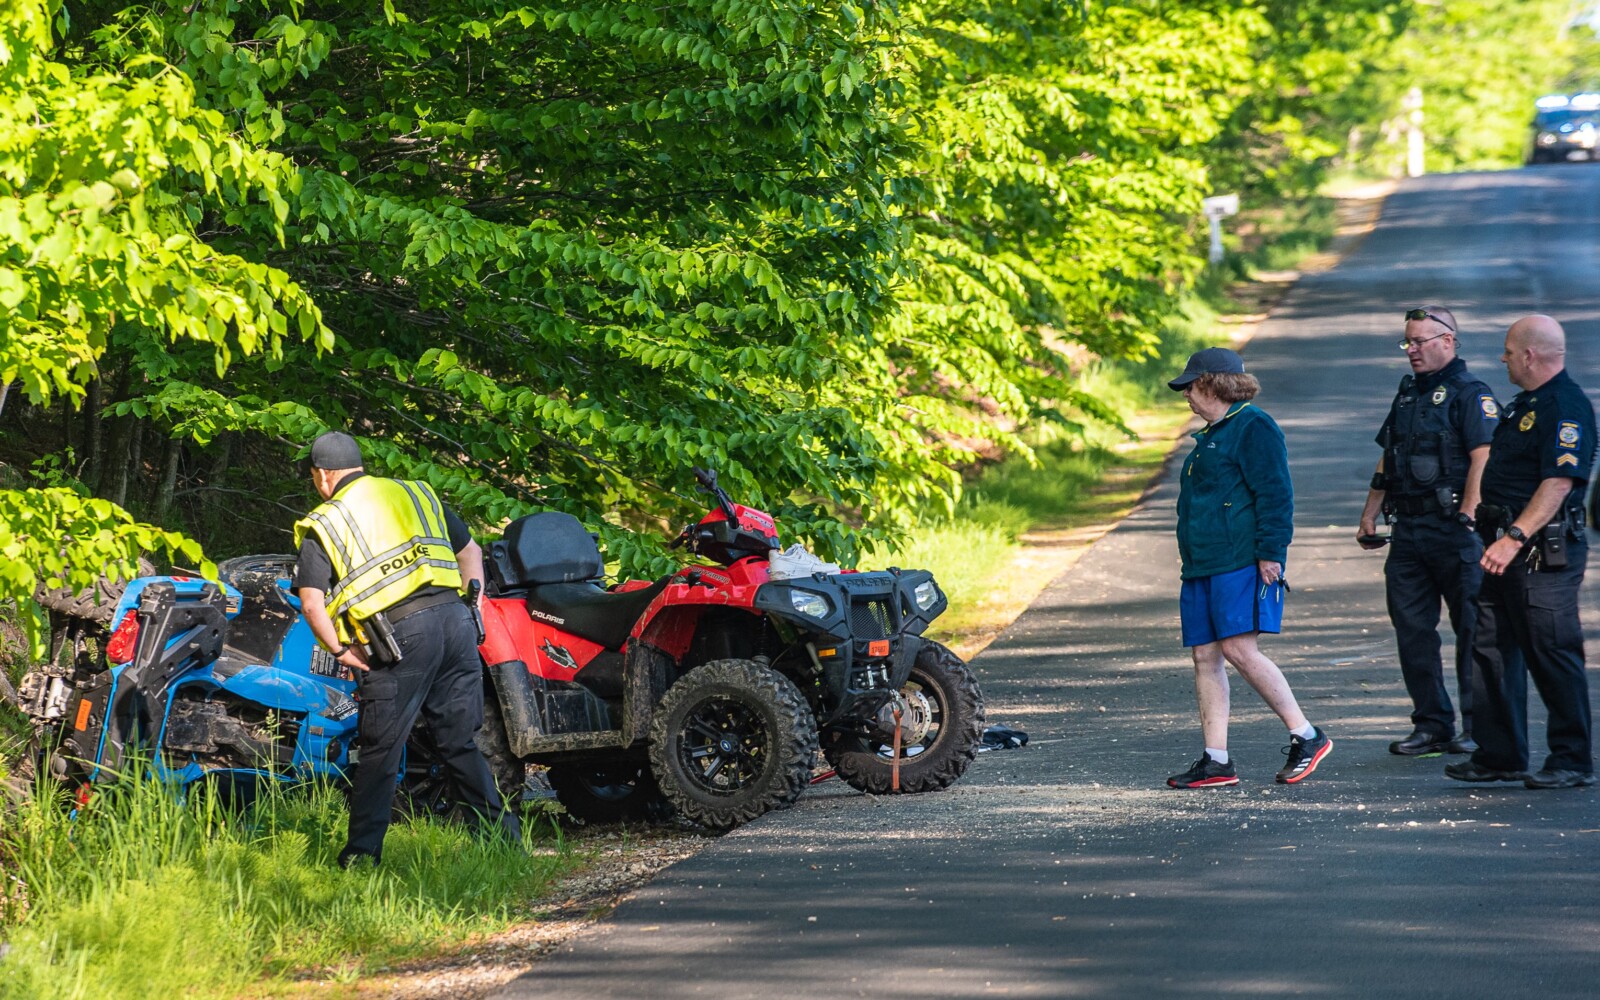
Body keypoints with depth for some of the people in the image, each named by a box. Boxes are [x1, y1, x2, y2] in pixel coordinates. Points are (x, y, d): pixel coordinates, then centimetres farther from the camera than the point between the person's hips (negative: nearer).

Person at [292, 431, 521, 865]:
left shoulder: (323, 524, 6)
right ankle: (505, 835, 11)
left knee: (380, 752, 2)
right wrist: (470, 610, 26)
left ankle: (362, 854, 2)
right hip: (454, 618, 5)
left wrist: (341, 651, 4)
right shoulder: (417, 493, 20)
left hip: (401, 634, -5)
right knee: (460, 745, 13)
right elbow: (471, 552, 24)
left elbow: (311, 603, -5)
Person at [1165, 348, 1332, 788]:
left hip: (1241, 563, -10)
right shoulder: (1213, 434, 23)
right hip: (1203, 567, 10)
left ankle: (1306, 737, -7)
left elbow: (1275, 493, -14)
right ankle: (1216, 761, 4)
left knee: (1239, 649, -16)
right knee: (1204, 657, 4)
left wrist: (1270, 553, -19)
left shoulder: (1252, 427, -7)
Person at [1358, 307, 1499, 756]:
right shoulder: (1408, 394, 18)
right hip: (1409, 530, 8)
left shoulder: (1472, 395, -7)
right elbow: (1387, 463, 23)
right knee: (1412, 629, 6)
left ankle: (1478, 728, 2)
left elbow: (1483, 459, -17)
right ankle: (1431, 724, 13)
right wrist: (1370, 514, 18)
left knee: (1471, 629, -2)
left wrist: (1468, 516, -24)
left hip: (1455, 531, -8)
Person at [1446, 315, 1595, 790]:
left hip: (1545, 553, -10)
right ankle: (1500, 755, 17)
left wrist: (1514, 537, -30)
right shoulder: (1525, 404, 18)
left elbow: (1559, 483, -24)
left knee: (1554, 655, -5)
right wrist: (1499, 537, 22)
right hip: (1510, 551, 10)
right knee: (1493, 649, 10)